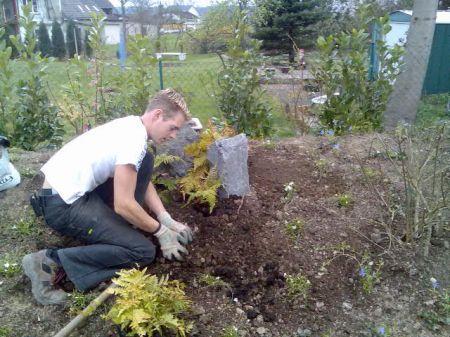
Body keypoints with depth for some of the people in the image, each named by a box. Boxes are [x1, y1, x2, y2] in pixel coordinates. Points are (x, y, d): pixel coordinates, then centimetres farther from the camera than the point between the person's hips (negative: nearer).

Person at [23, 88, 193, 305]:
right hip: (63, 204, -9)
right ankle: (51, 262, -8)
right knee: (143, 251, -10)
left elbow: (143, 181, 13)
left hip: (71, 191, 9)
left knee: (145, 162, 8)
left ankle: (118, 227, 12)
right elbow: (123, 205, -21)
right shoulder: (133, 139, -22)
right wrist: (161, 231, -6)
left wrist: (168, 220, 5)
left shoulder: (132, 126, 7)